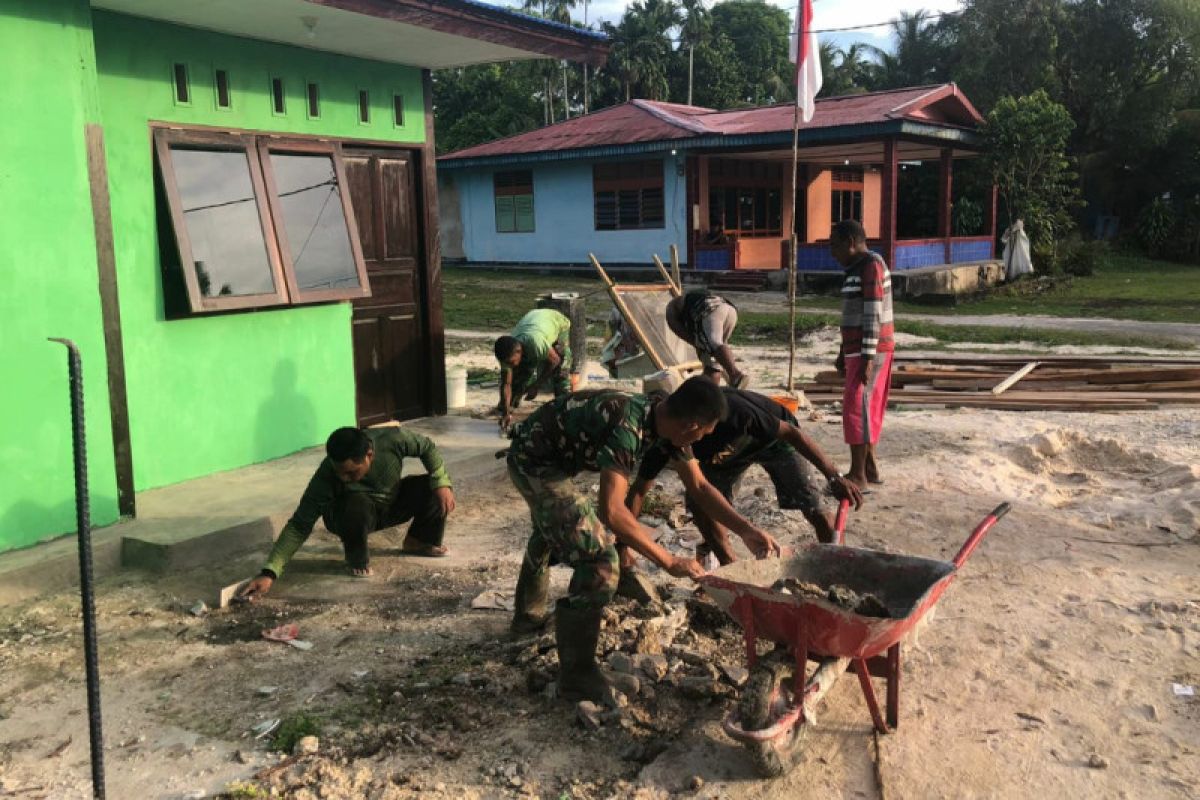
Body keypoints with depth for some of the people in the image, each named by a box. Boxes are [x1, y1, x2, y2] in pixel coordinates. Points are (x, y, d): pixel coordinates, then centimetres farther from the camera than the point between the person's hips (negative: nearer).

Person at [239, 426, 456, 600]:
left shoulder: (393, 438, -32)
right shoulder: (327, 474, -35)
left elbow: (427, 447, -10)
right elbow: (299, 525, -32)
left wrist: (442, 482, -22)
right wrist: (269, 573, -40)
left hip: (391, 503, 3)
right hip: (350, 514, -3)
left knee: (434, 490, -20)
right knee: (357, 505, -38)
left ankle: (419, 542, 8)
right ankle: (356, 557, -8)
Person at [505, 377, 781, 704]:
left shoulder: (665, 419, -6)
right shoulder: (627, 426, -33)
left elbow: (699, 486, 3)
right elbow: (611, 511, -39)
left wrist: (746, 530, -6)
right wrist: (670, 562, -32)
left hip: (535, 456, 10)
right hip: (534, 460, -10)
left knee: (551, 531, 33)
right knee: (599, 561, -15)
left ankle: (529, 614, 58)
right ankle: (576, 676, -3)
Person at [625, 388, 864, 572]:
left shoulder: (731, 411, -43)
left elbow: (792, 432, -33)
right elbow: (638, 491, -17)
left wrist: (834, 477, -33)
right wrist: (623, 548, -23)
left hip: (774, 437, -4)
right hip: (727, 451, 5)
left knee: (814, 510, -16)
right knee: (699, 501, -13)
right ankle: (732, 568, 5)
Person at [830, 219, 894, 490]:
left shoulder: (871, 265, -14)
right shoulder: (856, 268, 15)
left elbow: (873, 315, -20)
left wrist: (866, 359, -24)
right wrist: (843, 354, 23)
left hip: (870, 350, -10)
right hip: (857, 350, 10)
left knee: (855, 407, -9)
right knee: (865, 407, 12)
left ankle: (858, 475, -6)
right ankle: (870, 467, 20)